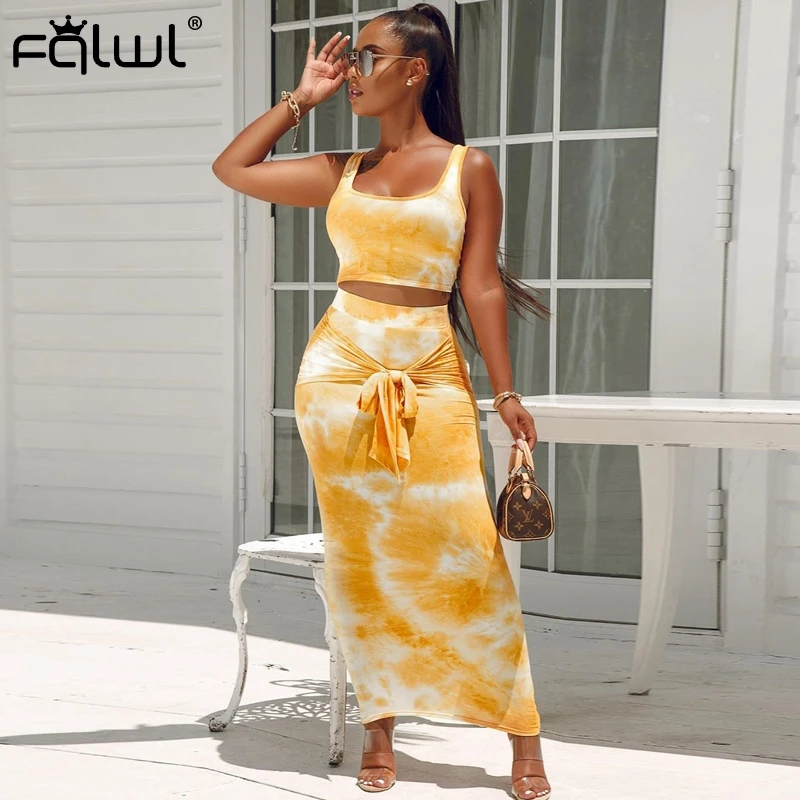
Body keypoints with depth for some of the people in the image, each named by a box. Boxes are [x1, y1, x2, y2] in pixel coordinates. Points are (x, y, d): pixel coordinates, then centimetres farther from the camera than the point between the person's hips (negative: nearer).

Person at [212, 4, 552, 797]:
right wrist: (302, 97, 15)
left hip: (431, 376, -3)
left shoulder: (469, 168, 3)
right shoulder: (344, 172, 12)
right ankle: (380, 730, 15)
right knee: (359, 555, 4)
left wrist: (505, 392, -1)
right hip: (339, 370, 3)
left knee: (466, 552, -7)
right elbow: (233, 168, 18)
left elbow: (480, 286, 2)